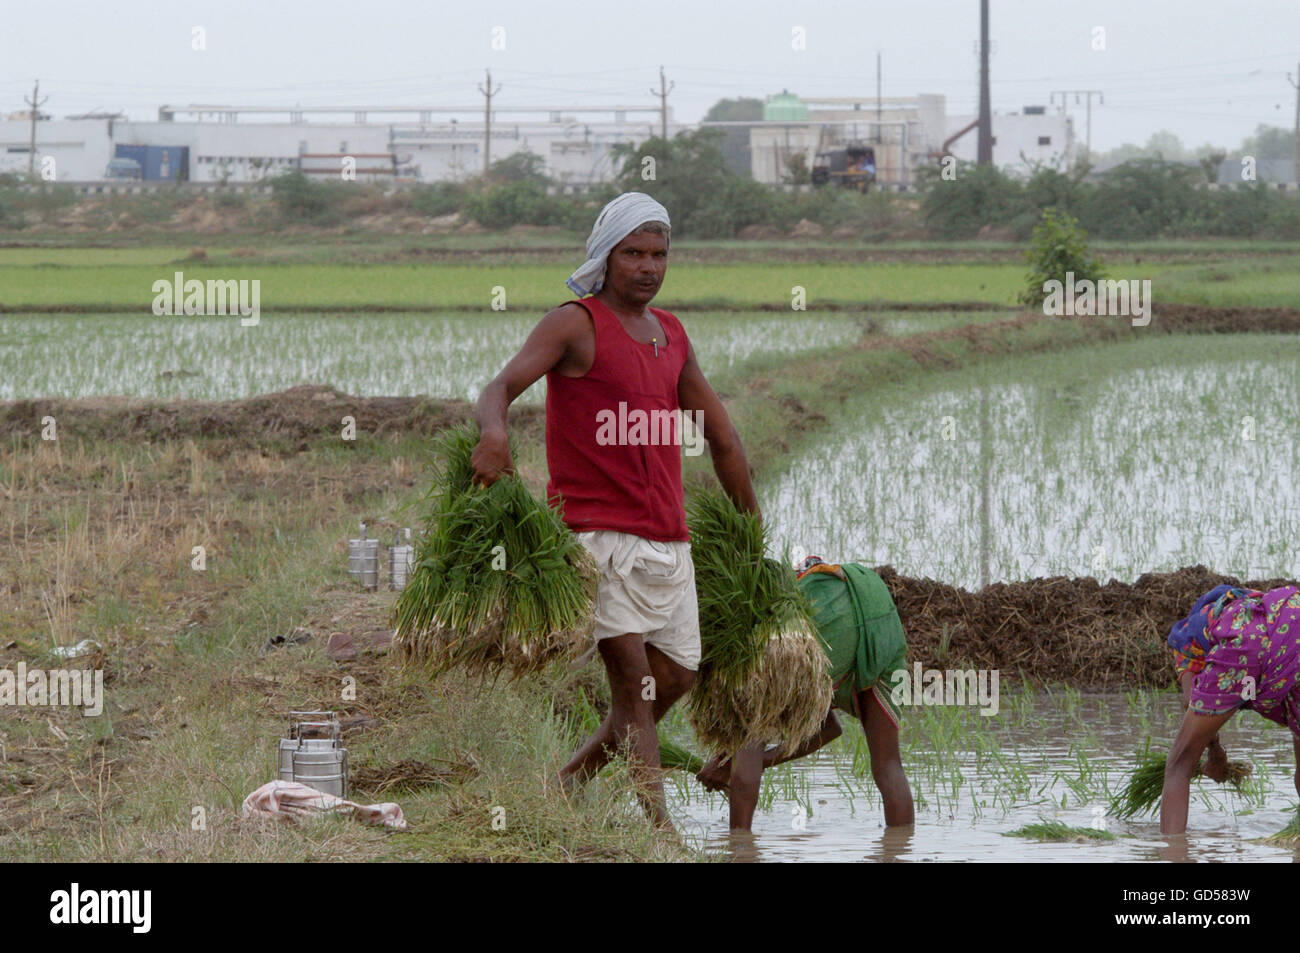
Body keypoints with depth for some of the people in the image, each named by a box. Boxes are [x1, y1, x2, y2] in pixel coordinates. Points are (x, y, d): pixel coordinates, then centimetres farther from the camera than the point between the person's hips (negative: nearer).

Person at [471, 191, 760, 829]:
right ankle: (657, 824, -21)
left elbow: (721, 436, 25)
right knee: (632, 673, -16)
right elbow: (502, 386, -18)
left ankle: (567, 781, 22)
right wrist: (494, 433, -41)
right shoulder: (576, 325, -4)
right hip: (598, 531, -8)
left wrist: (752, 530, 27)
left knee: (675, 676, 8)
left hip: (667, 537, 8)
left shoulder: (671, 334, 18)